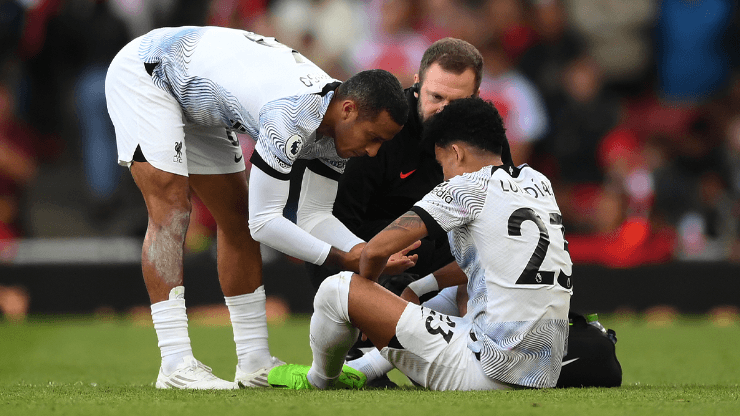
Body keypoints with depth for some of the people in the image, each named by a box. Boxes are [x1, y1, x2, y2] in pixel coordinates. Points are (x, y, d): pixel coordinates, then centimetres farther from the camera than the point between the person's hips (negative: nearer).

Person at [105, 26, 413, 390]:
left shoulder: (340, 127, -9)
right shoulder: (293, 116, -37)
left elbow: (313, 216, -2)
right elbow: (265, 222, -32)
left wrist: (367, 252, -18)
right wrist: (343, 259, -29)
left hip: (194, 97, 10)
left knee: (236, 219, 6)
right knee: (171, 210, -20)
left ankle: (254, 363, 10)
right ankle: (175, 366, -23)